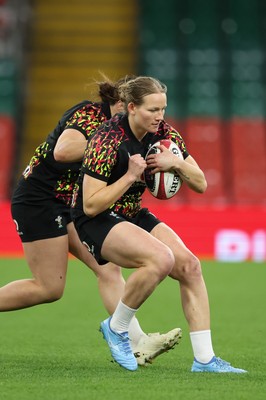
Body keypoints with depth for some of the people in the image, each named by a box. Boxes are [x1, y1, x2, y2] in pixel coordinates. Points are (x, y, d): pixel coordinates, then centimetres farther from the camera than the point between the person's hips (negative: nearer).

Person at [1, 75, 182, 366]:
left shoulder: (109, 123, 11)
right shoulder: (90, 114, -18)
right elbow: (63, 151, -35)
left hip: (70, 204, 9)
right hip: (38, 199, -9)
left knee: (108, 268, -4)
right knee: (50, 288, -7)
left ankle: (137, 342, -12)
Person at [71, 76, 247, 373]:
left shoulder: (163, 133, -4)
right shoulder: (108, 140, -23)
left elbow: (200, 184, 2)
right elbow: (91, 205, -24)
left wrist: (175, 163, -17)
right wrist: (131, 175, -27)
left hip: (134, 215, 7)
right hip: (96, 220, -7)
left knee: (189, 264, -13)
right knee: (161, 258, -31)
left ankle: (204, 359, -9)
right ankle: (116, 328, -8)